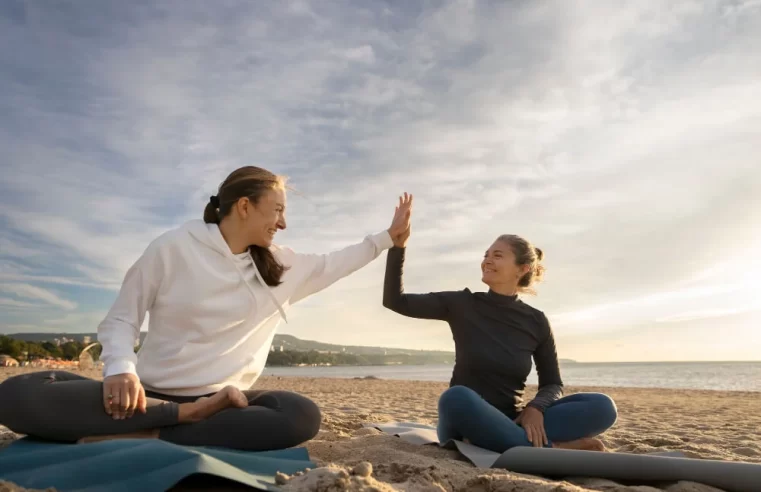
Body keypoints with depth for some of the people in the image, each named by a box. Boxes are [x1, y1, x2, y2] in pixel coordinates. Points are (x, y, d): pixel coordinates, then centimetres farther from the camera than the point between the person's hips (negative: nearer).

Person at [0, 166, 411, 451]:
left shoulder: (280, 266, 11)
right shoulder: (173, 248, -4)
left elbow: (331, 264, 24)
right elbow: (120, 320, -1)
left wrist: (388, 236, 25)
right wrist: (121, 369, -21)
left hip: (220, 399, 3)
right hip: (151, 394, -2)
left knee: (302, 416, -29)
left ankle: (147, 439, -24)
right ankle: (191, 416, -27)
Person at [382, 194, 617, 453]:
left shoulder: (536, 321, 2)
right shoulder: (462, 304, -2)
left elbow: (552, 384, 6)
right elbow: (395, 301, -6)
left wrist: (536, 408, -17)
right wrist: (398, 244, -15)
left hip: (510, 423, 2)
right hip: (464, 425, -1)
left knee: (601, 406, -17)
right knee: (457, 397, -39)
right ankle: (553, 449, -26)